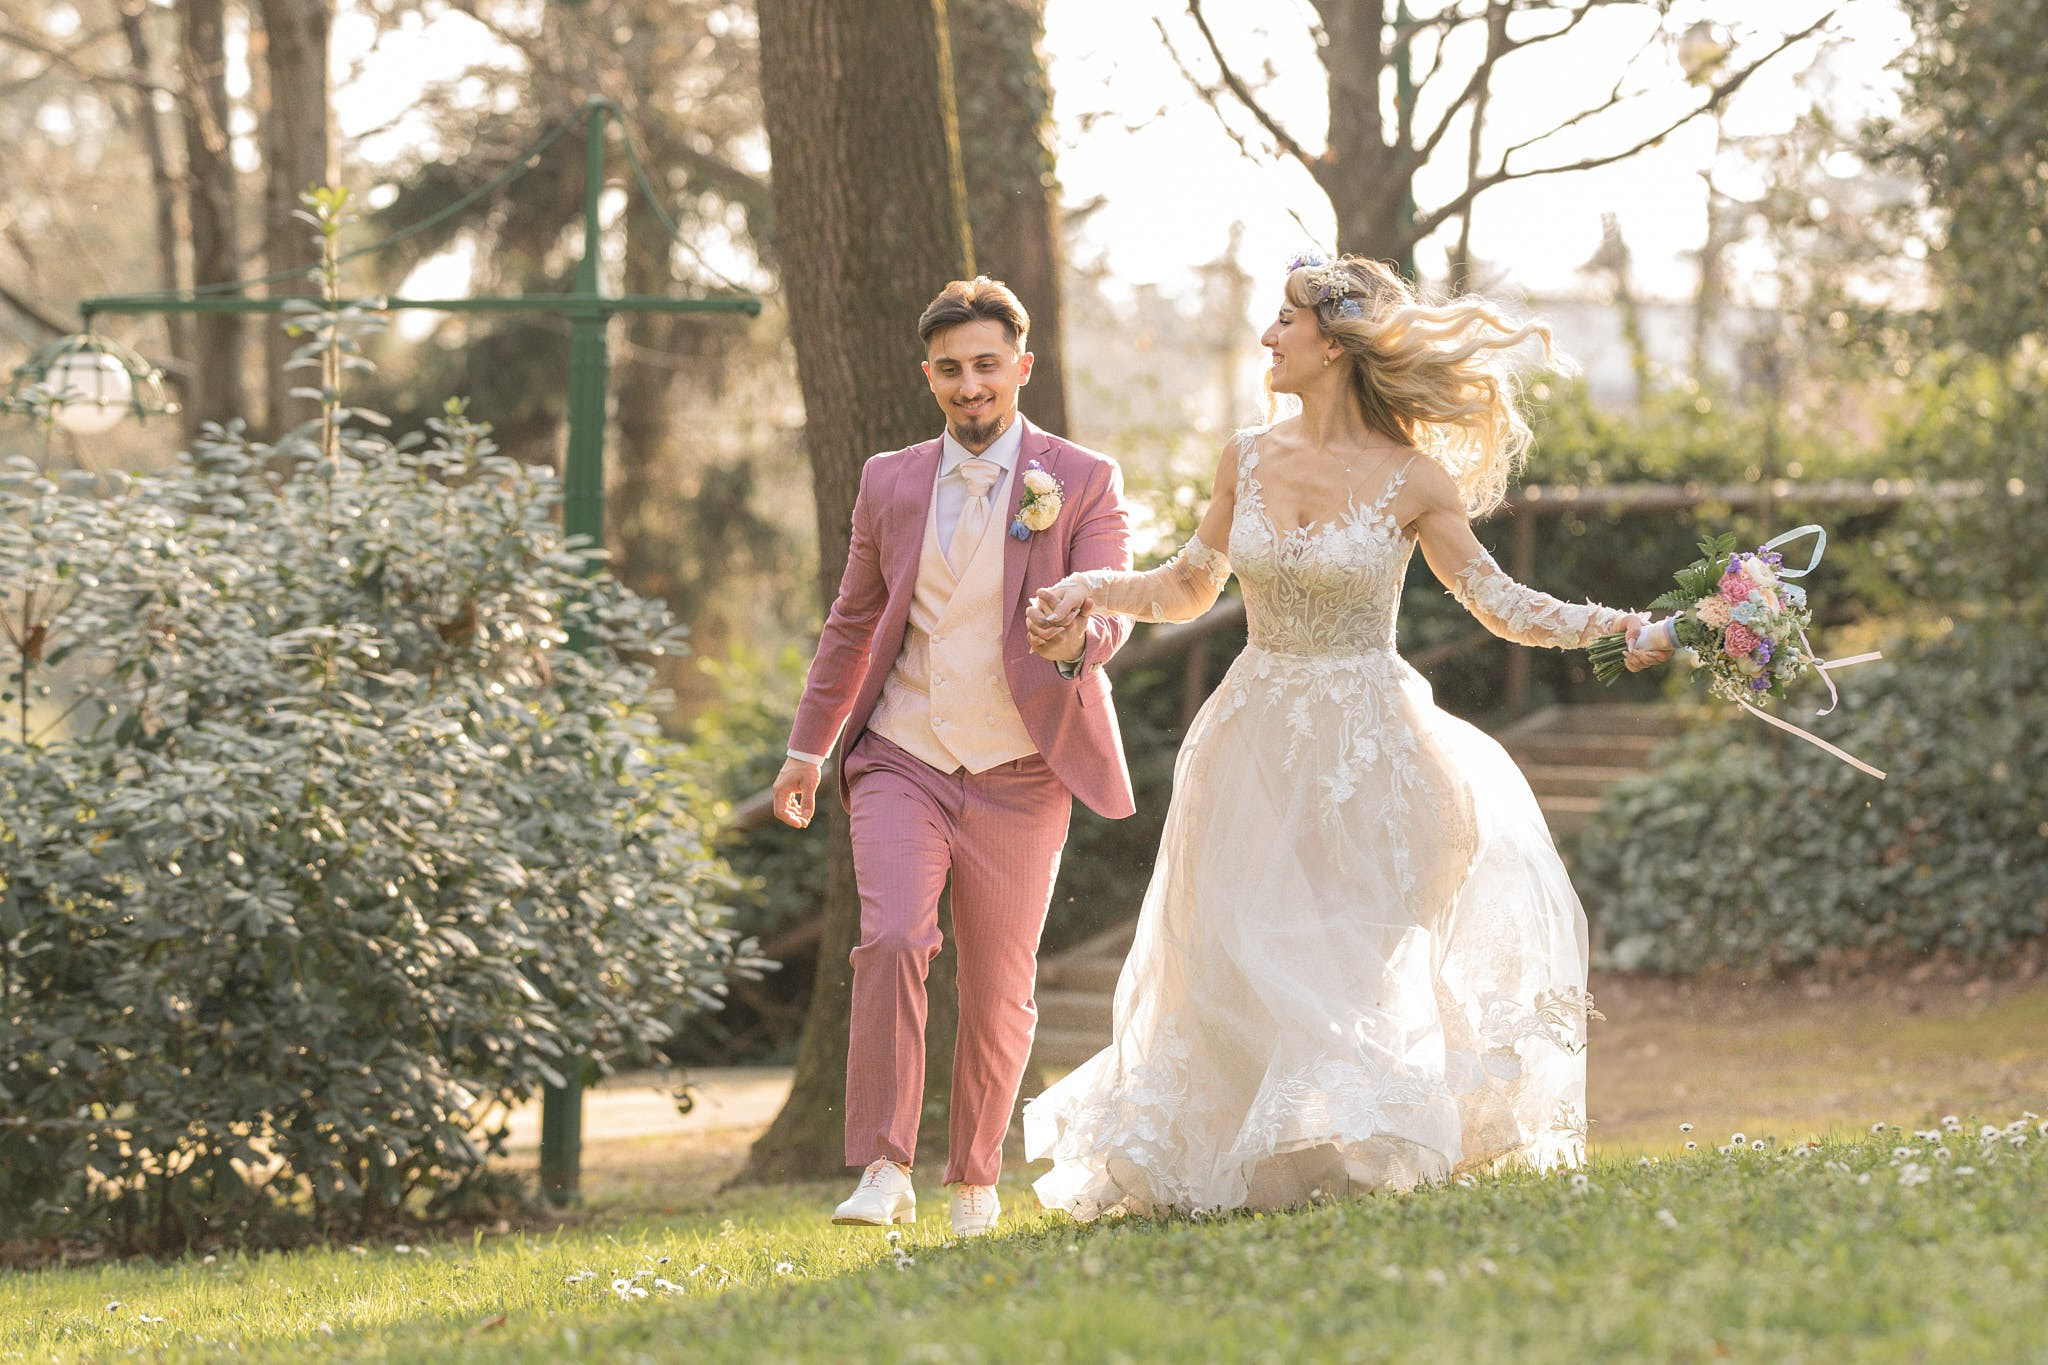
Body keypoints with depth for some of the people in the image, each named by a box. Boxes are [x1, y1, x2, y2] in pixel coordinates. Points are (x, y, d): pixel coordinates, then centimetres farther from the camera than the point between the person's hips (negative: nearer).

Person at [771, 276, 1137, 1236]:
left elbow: (1111, 617, -14)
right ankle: (884, 1173, -19)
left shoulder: (1084, 483, -3)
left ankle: (975, 1181, 25)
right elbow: (852, 624, 16)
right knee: (892, 944, -20)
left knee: (998, 993, 6)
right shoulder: (890, 483, 7)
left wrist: (1077, 636, -38)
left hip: (1018, 782, -1)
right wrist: (809, 748, 16)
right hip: (903, 762, 1)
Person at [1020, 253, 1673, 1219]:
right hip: (1258, 738, 3)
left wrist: (1616, 627, -13)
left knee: (1353, 951, 0)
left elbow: (1498, 604, -1)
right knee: (1241, 954, 0)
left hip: (1367, 746, -3)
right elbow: (1189, 588, 14)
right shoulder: (1248, 460, 3)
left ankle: (1349, 1143, 13)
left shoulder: (1412, 479, -7)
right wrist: (1094, 590, 1)